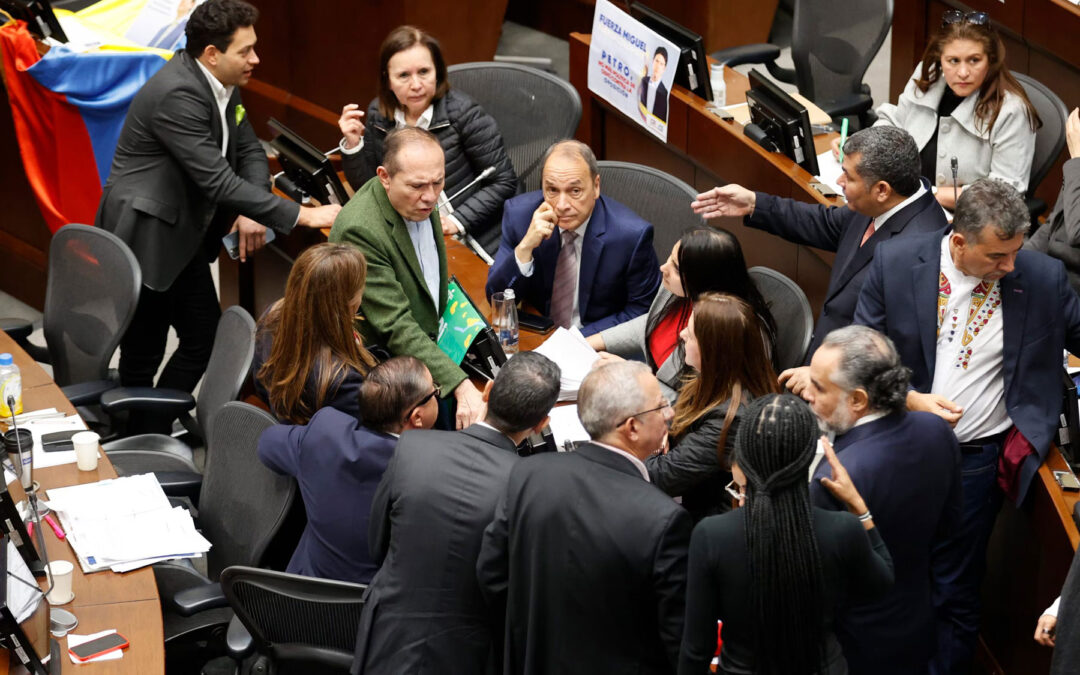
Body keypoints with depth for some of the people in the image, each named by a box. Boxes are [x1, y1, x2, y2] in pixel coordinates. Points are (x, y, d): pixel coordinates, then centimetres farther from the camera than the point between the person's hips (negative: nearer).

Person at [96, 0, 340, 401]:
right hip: (145, 235, -9)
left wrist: (250, 212, -11)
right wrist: (302, 216, -29)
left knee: (205, 337, 12)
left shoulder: (221, 84, 1)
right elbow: (218, 181, -30)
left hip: (183, 233, 9)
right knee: (144, 353, 1)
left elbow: (249, 152, 10)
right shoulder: (176, 95, -26)